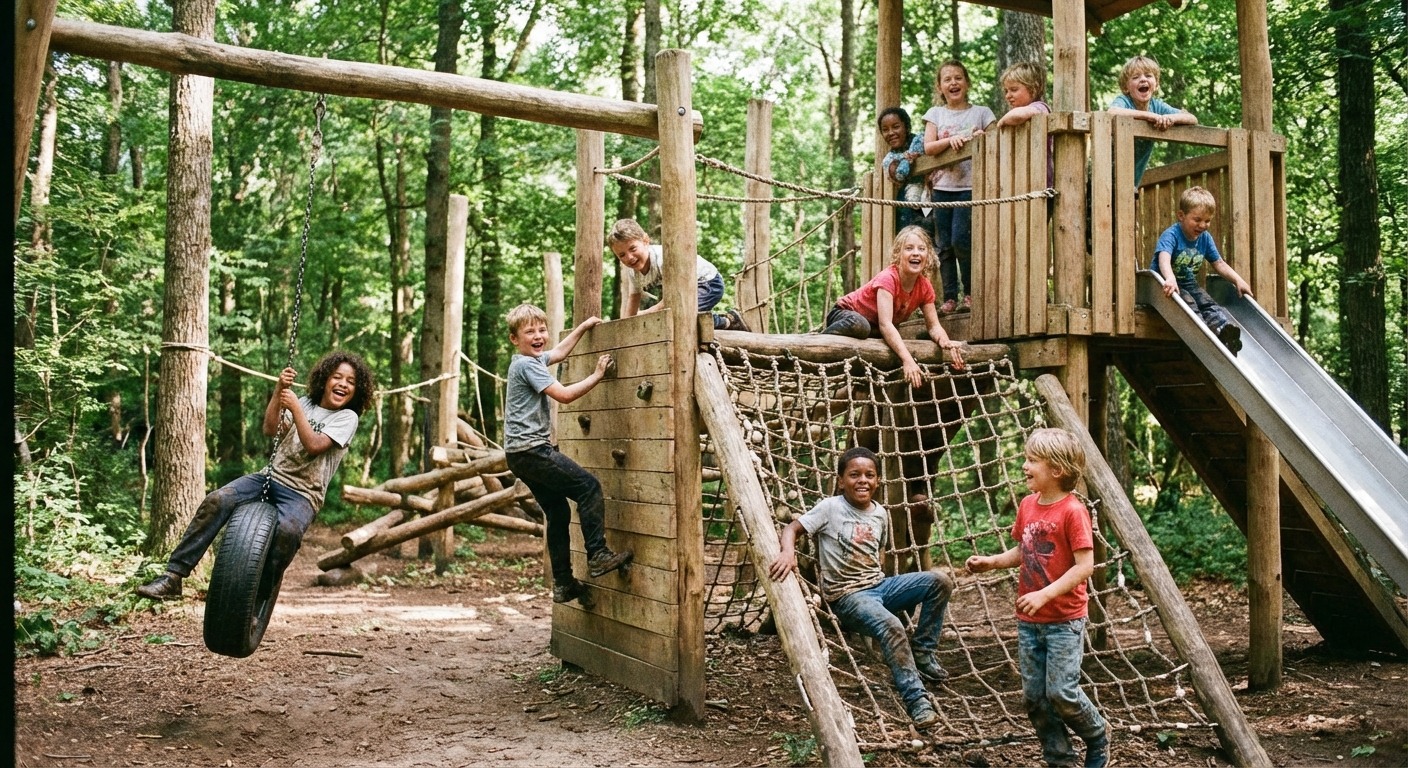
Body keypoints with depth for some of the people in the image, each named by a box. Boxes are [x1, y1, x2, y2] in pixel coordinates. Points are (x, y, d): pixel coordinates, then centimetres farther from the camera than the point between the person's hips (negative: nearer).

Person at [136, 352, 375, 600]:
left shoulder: (347, 417, 2)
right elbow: (271, 429, 4)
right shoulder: (306, 403, 17)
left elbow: (314, 445, -13)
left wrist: (295, 408, -12)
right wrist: (279, 390, -5)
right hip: (270, 477, 5)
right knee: (216, 501, -20)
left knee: (288, 530, -39)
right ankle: (174, 575, -18)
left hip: (302, 493, -5)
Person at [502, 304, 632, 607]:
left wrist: (584, 327, 36)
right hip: (531, 449, -10)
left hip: (520, 454, 10)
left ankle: (563, 584, 13)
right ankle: (598, 555, -11)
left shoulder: (533, 359, 17)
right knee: (588, 487, -12)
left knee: (558, 512, 11)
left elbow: (560, 352, 36)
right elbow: (564, 394, -18)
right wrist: (597, 375, -9)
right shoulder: (527, 365, -12)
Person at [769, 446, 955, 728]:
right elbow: (792, 528, -13)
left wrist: (876, 579, 8)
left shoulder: (880, 514, 8)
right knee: (891, 626, -33)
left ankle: (922, 655, 2)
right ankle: (916, 699, -24)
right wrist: (788, 551, -34)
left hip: (879, 584, 7)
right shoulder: (830, 508, -9)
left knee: (939, 581, -10)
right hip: (847, 595, -6)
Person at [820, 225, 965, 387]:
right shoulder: (888, 279, -30)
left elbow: (934, 326, -8)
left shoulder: (925, 287, -9)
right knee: (860, 325, -41)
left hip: (875, 330, 8)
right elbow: (885, 324, -40)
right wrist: (907, 360, -50)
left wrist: (946, 342, -32)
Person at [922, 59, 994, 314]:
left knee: (960, 239, -14)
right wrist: (951, 140, -15)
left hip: (969, 186, -3)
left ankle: (970, 291, 1)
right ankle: (950, 297, 5)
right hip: (942, 186, 3)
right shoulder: (935, 113, 12)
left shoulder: (981, 112, 8)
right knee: (944, 245, 1)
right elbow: (928, 147, 1)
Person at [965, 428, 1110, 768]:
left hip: (1064, 620, -7)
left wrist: (1044, 595, -25)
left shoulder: (1072, 511, -15)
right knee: (1033, 695, 6)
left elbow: (1085, 565, -19)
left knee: (1061, 691, -9)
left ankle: (1098, 736, 20)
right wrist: (990, 561, 1)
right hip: (1029, 620, 7)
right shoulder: (1027, 505, 6)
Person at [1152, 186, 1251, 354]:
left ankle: (1226, 328, -43)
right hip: (1169, 285, -6)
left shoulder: (1205, 238, 8)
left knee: (1208, 303, -21)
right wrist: (1170, 279, -58)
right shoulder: (1171, 235, -17)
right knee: (1188, 303, -32)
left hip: (1189, 284, 6)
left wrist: (1238, 280, 2)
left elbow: (1219, 264, 16)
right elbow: (1164, 258, -37)